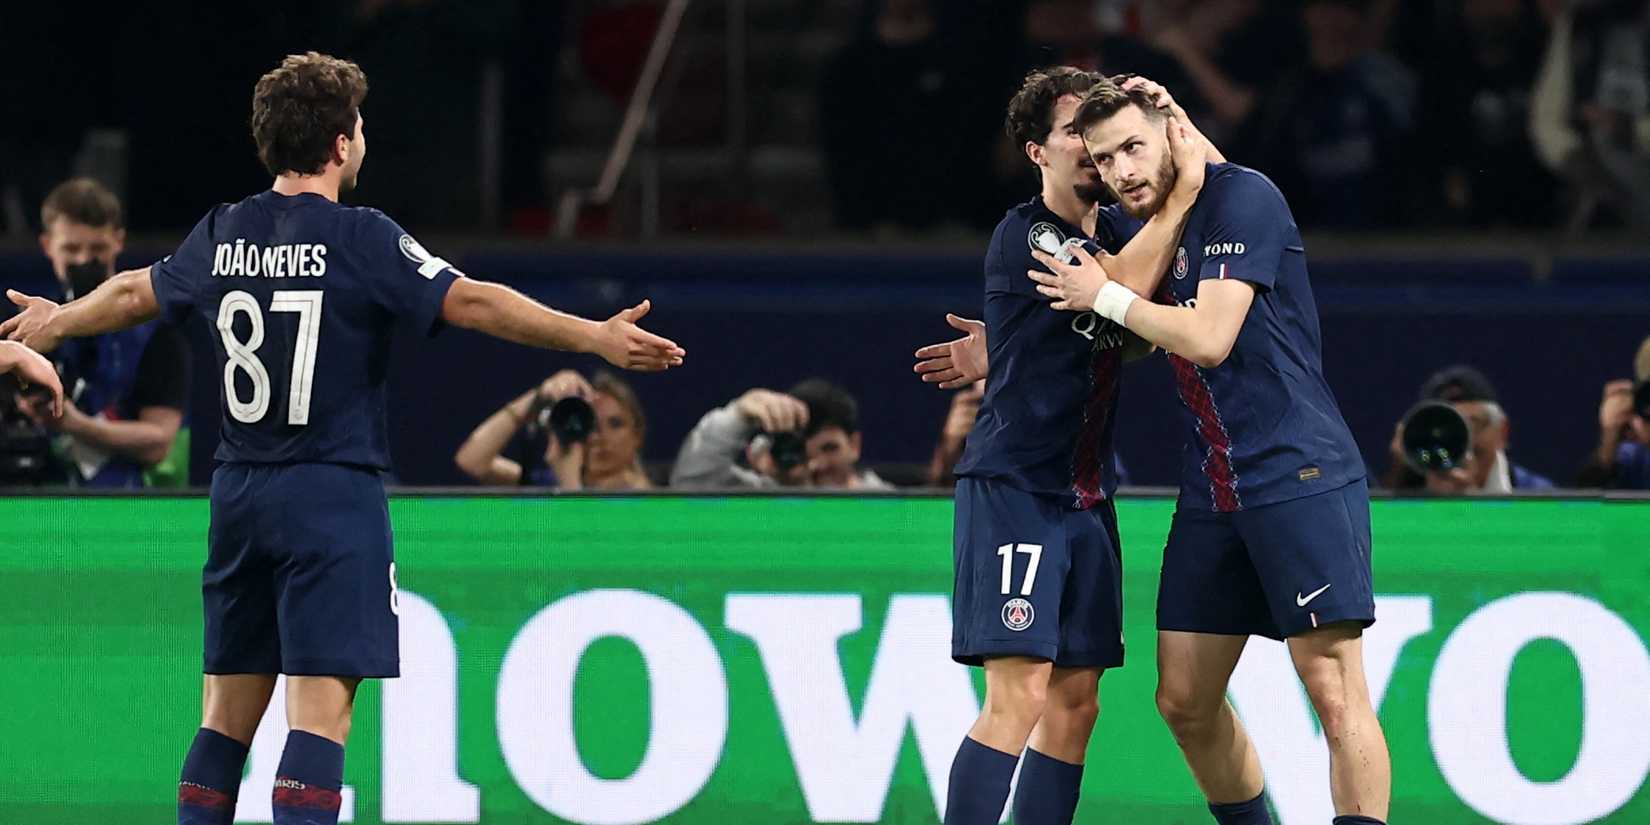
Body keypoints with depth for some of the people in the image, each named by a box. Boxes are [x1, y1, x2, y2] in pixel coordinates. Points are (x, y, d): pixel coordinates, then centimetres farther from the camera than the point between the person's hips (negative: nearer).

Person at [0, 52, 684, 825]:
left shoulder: (224, 234, 7)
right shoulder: (359, 239, -11)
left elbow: (135, 292, 24)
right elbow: (470, 302, -19)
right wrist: (594, 338, -20)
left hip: (238, 496, 6)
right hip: (332, 499, -6)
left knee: (228, 713, 11)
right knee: (319, 709, -9)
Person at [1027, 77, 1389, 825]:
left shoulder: (1240, 197, -12)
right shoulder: (1127, 226, 11)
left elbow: (1209, 338, -20)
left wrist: (1107, 297, -9)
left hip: (1300, 476, -8)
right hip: (1212, 495, 8)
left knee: (1334, 693, -12)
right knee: (1184, 700, 8)